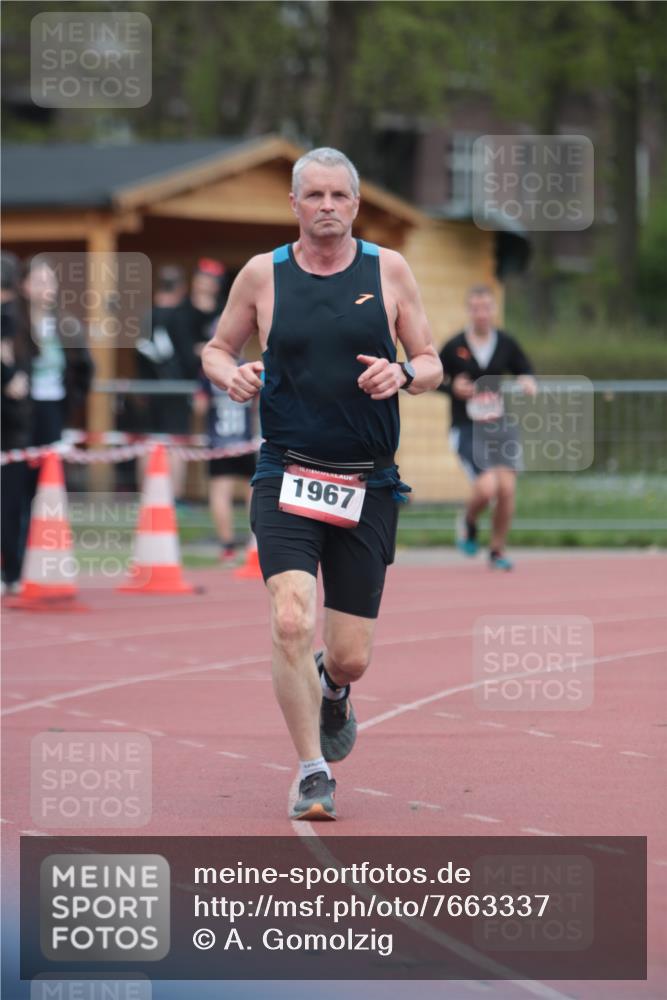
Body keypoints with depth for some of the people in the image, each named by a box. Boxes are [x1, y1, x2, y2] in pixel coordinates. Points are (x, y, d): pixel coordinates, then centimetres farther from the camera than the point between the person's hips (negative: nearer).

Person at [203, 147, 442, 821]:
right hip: (287, 479, -1)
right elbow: (216, 349, 15)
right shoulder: (262, 274, 3)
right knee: (291, 621, -22)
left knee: (350, 657, 4)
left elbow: (431, 365, 10)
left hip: (369, 487, 1)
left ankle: (331, 691, 43)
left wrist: (404, 374, -13)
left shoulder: (388, 270, 4)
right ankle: (313, 775, -10)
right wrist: (230, 373, -8)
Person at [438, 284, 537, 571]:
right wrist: (452, 388, -14)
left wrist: (528, 383, -8)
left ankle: (497, 551, 15)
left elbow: (525, 372, 15)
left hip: (500, 426, 3)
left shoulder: (506, 344, 5)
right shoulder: (454, 347, -4)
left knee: (506, 489, -6)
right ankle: (468, 523, 17)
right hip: (467, 429, -3)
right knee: (487, 488, -19)